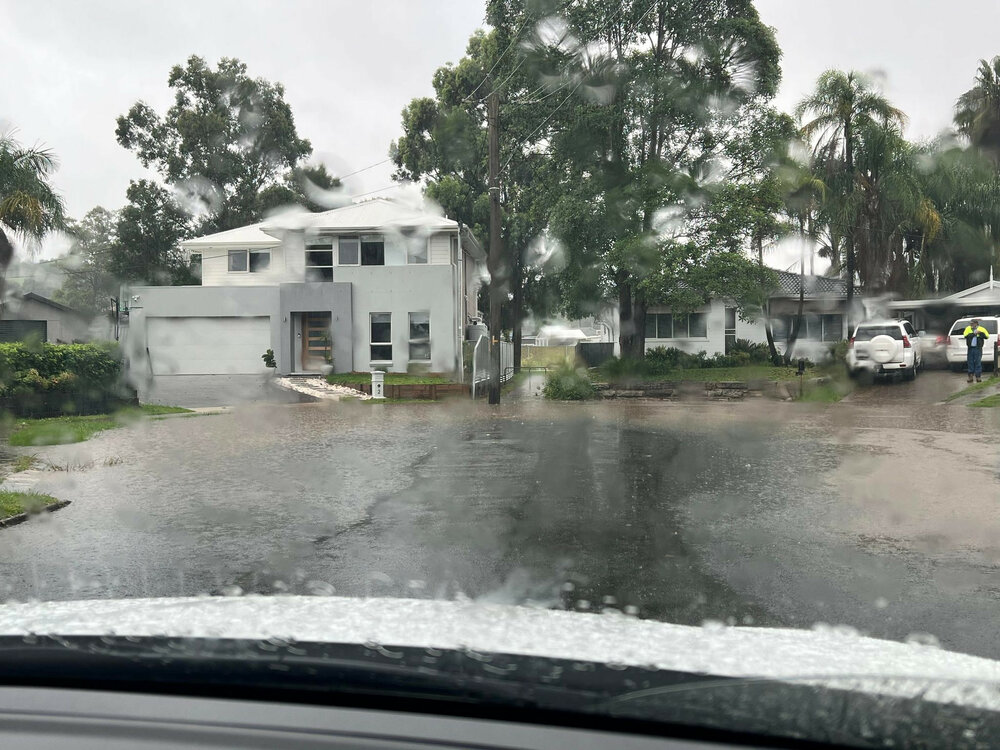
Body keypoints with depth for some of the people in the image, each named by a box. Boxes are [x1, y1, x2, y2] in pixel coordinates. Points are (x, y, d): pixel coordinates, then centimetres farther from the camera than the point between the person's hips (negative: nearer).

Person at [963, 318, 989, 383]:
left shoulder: (981, 329, 1)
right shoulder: (968, 328, 5)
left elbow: (987, 336, -8)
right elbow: (966, 336, -10)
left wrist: (980, 333, -19)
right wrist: (974, 333, -16)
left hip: (978, 349, -2)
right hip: (970, 348, 2)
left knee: (978, 363, -4)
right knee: (970, 362, 5)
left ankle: (978, 377, 2)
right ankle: (970, 377, 11)